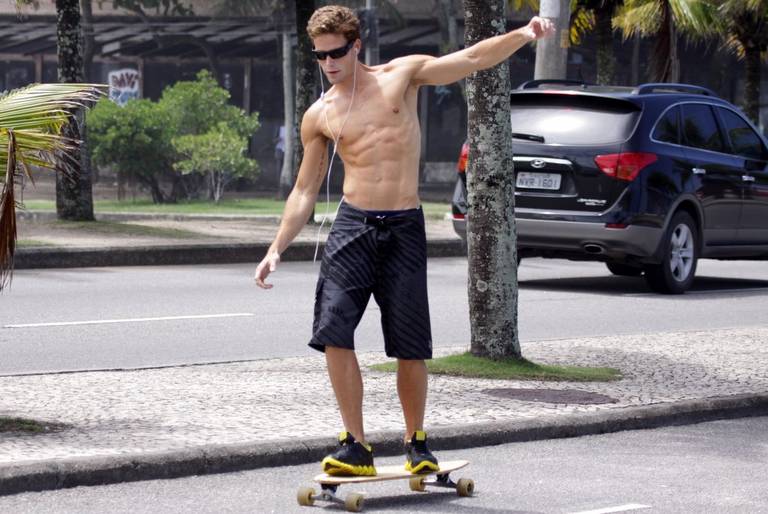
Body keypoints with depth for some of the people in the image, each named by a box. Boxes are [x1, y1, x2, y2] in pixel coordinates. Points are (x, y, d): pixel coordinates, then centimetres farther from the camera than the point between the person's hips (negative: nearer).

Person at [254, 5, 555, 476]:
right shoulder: (320, 116, 9)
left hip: (404, 228, -1)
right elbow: (305, 191, 13)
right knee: (335, 332, -12)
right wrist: (277, 249, 6)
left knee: (411, 346, 1)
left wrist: (524, 34, -14)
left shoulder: (403, 75, 5)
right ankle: (357, 446, -3)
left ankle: (417, 441, 19)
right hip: (352, 226, 1)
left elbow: (474, 58, 1)